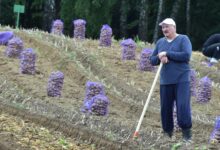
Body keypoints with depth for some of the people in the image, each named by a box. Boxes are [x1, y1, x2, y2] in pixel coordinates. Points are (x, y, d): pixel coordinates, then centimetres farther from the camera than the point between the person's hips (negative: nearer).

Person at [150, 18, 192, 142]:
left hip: (182, 80, -5)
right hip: (165, 81, 5)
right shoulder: (160, 42, 13)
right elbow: (152, 60, 13)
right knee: (166, 108, 4)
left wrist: (167, 54, -15)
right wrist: (160, 57, -10)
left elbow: (187, 56, -17)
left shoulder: (183, 39, -2)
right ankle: (168, 133, 15)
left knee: (183, 106, -14)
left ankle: (187, 134, -5)